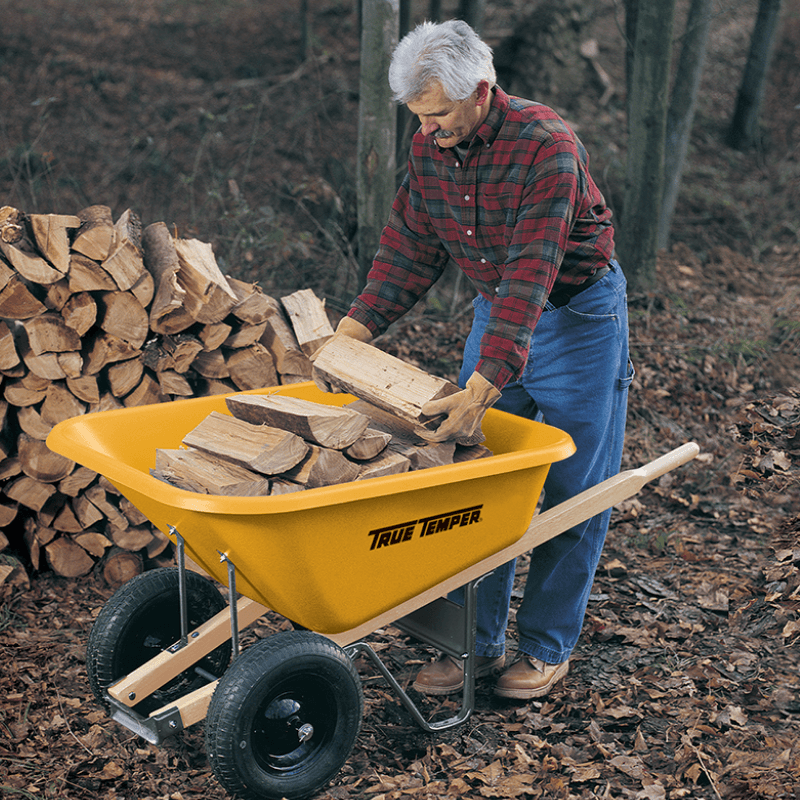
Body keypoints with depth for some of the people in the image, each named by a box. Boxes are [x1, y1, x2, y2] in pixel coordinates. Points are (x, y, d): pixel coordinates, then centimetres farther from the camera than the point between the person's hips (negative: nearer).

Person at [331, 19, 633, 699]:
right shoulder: (430, 147, -7)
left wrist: (484, 386, -41)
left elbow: (531, 273, -35)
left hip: (578, 317, -6)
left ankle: (547, 647, 15)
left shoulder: (548, 146, -29)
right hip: (495, 311, 6)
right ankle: (478, 643, 12)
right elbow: (410, 247, 2)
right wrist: (357, 326, -9)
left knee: (574, 492, 1)